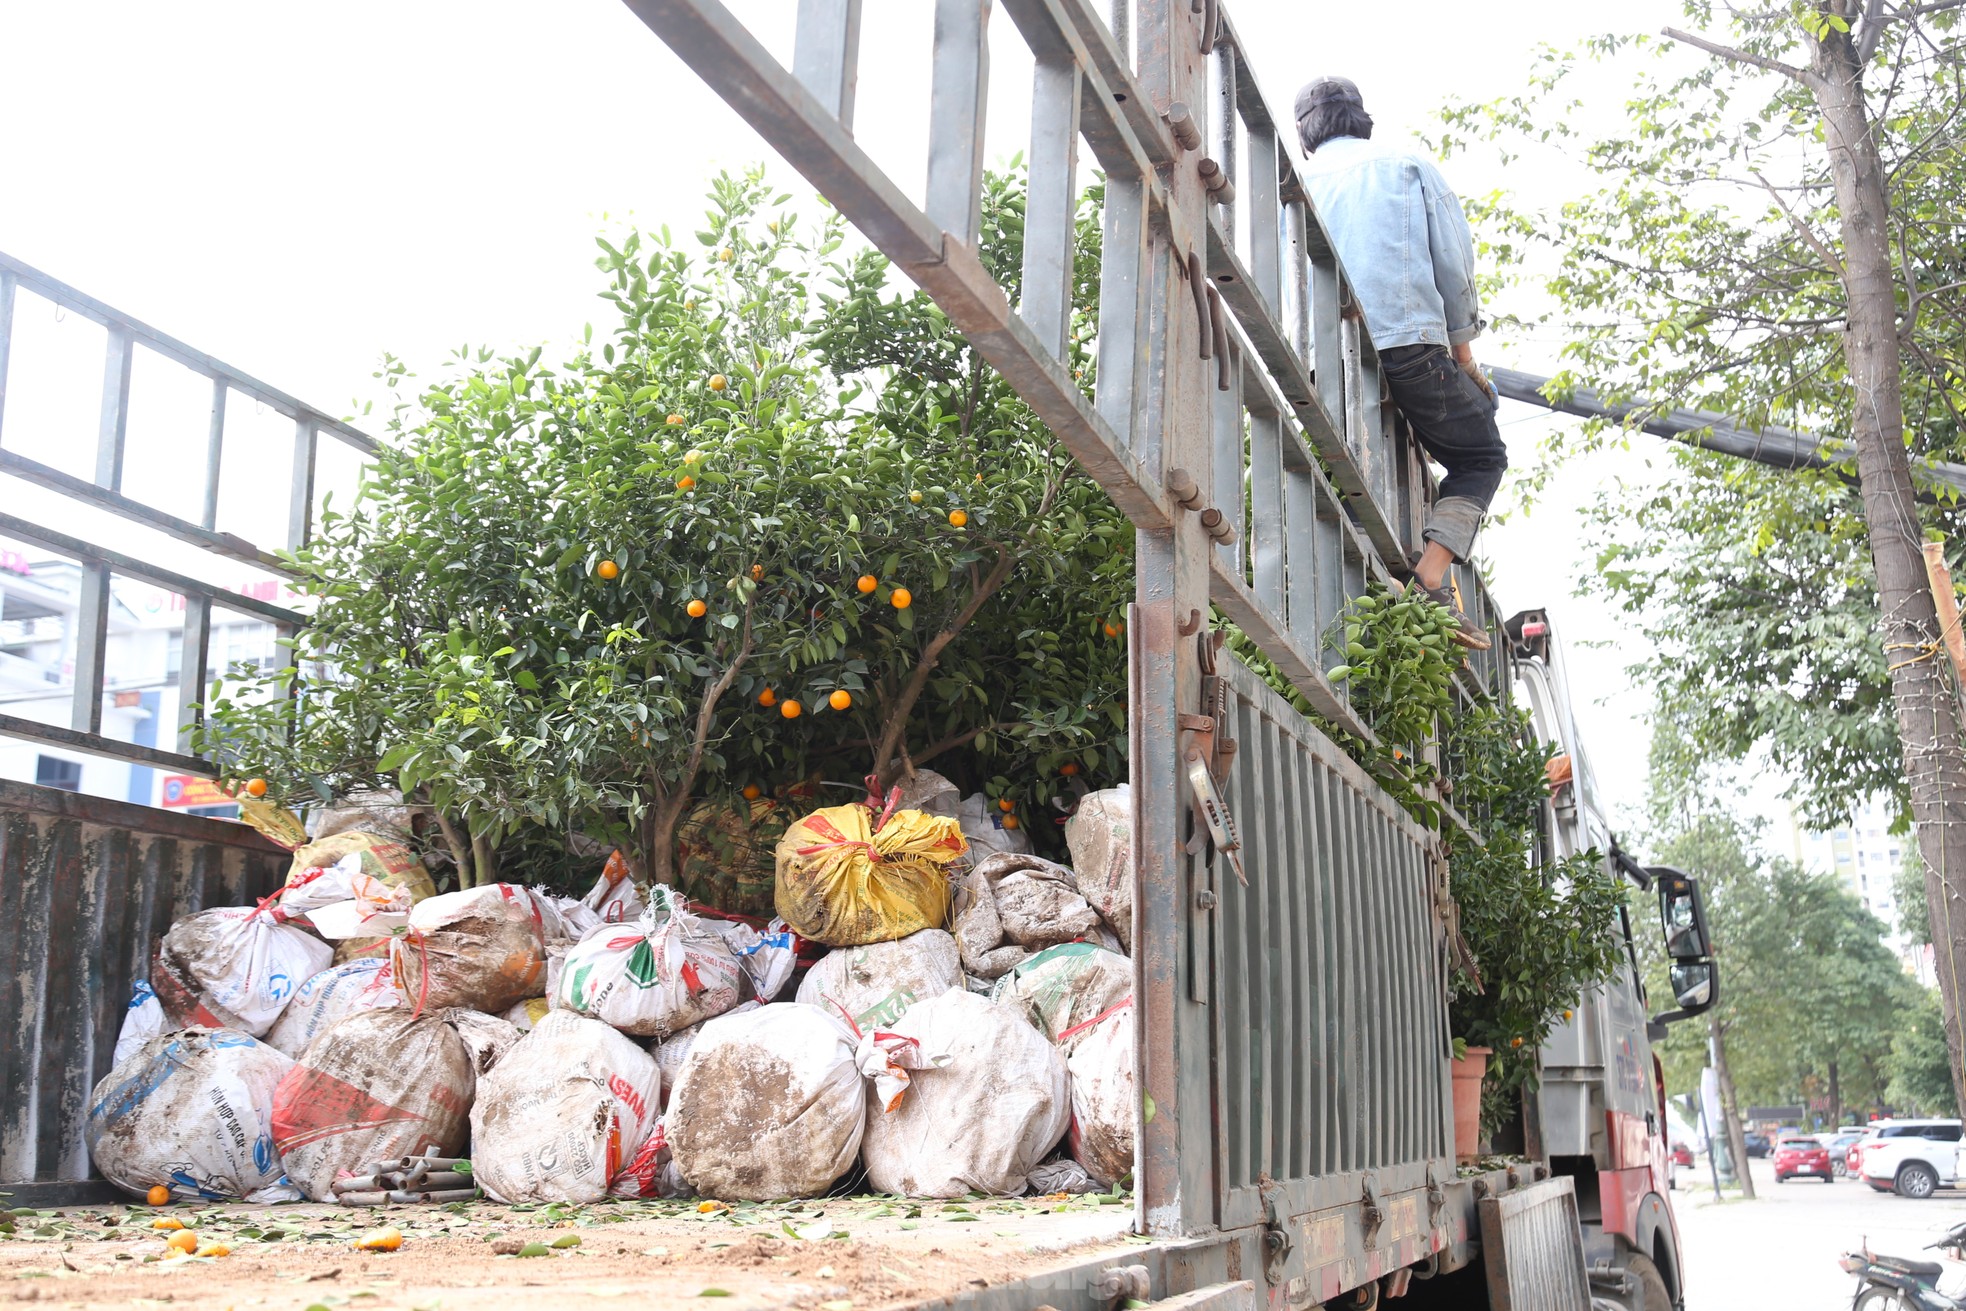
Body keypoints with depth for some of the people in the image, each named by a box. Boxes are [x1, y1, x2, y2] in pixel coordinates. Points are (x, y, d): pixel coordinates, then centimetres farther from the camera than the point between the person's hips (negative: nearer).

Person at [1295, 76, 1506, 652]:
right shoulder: (1409, 166, 15)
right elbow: (1454, 261, 8)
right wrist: (1463, 350, 14)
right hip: (1410, 341, -3)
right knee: (1481, 456, 14)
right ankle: (1431, 580, -9)